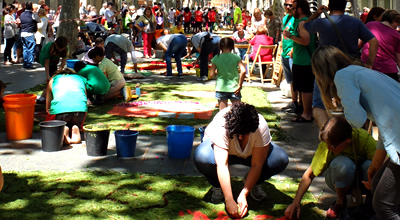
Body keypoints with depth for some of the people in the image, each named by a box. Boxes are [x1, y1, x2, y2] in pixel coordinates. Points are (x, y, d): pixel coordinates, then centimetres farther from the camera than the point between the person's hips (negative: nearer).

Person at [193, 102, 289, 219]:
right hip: (220, 149, -2)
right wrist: (229, 201, -45)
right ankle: (218, 186, -4)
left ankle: (255, 183, 4)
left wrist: (243, 195, -35)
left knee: (281, 159, -27)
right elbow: (222, 165, -42)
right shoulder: (221, 126, -38)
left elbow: (256, 165, -29)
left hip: (251, 153, 2)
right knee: (201, 157, -38)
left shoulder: (261, 127, -33)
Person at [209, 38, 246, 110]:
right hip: (234, 88, -1)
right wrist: (239, 85, -8)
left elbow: (211, 75, -5)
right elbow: (243, 71, -15)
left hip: (221, 88, 1)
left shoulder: (216, 58, -2)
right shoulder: (236, 57, -4)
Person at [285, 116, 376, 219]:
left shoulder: (365, 138, -28)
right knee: (342, 163, -36)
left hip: (363, 180, 0)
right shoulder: (326, 146, -23)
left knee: (370, 166, -36)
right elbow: (309, 175, -16)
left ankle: (370, 200, -3)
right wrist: (295, 203, -21)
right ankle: (340, 202, -5)